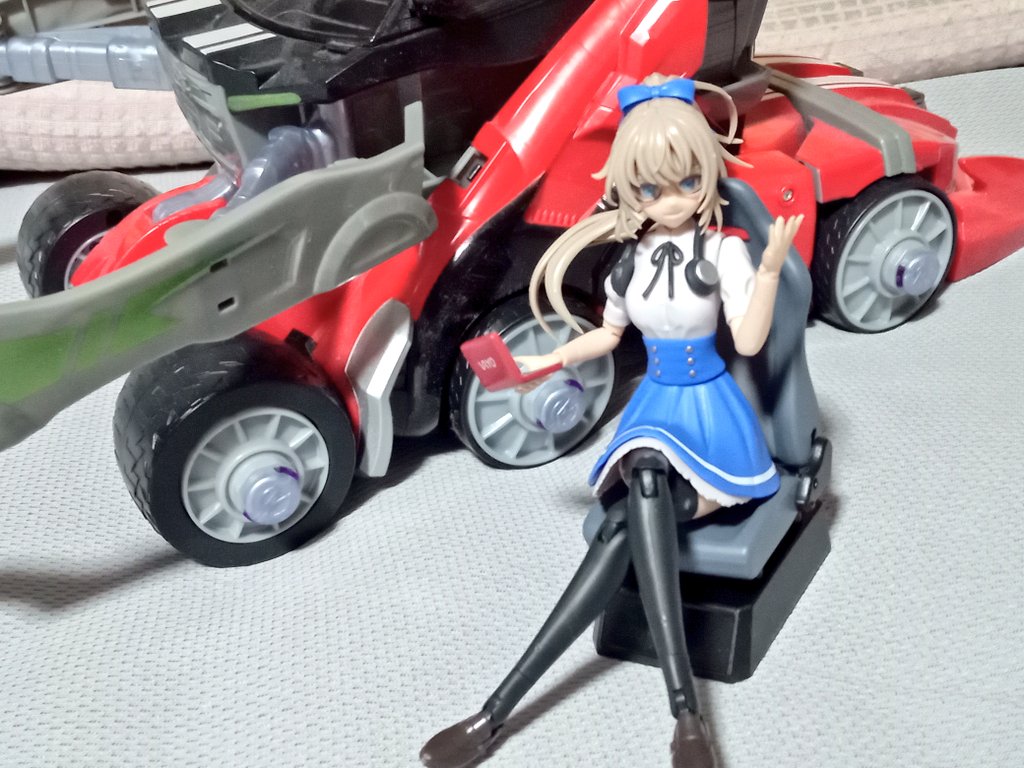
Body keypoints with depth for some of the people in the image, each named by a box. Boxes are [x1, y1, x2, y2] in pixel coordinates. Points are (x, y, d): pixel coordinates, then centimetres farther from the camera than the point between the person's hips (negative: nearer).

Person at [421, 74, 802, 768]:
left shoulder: (723, 250, -9)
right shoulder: (630, 259, 5)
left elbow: (750, 340, -16)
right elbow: (610, 334, 17)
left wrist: (772, 266, -27)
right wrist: (556, 359, 2)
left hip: (710, 414, -4)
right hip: (654, 408, 4)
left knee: (628, 526, -28)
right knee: (644, 500, -29)